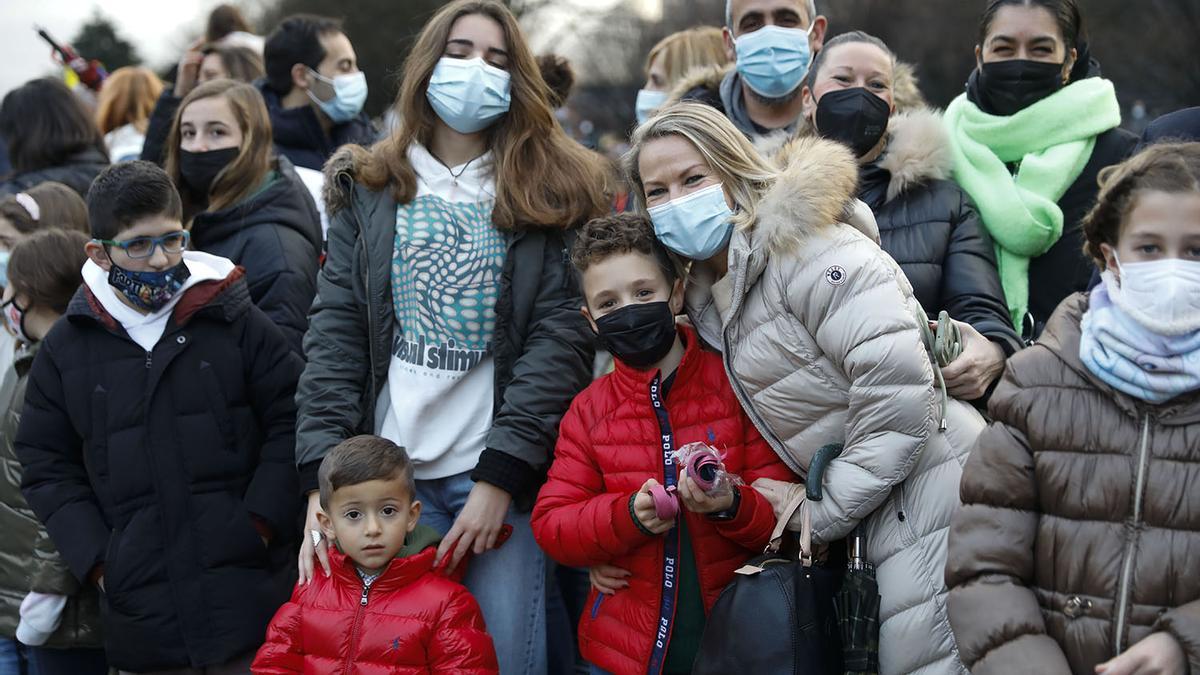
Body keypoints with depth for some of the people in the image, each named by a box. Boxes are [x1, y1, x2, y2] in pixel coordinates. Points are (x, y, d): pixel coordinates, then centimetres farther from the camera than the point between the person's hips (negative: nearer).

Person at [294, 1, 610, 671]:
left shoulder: (555, 191, 4)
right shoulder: (368, 189, 10)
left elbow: (563, 336, -5)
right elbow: (334, 336, 2)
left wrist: (500, 476, -13)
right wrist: (324, 479, -9)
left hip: (505, 473, -1)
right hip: (392, 472, 2)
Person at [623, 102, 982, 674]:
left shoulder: (802, 242, -13)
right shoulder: (707, 296, 16)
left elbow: (897, 385, -20)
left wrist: (826, 511, -13)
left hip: (927, 494, -9)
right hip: (878, 519, 9)